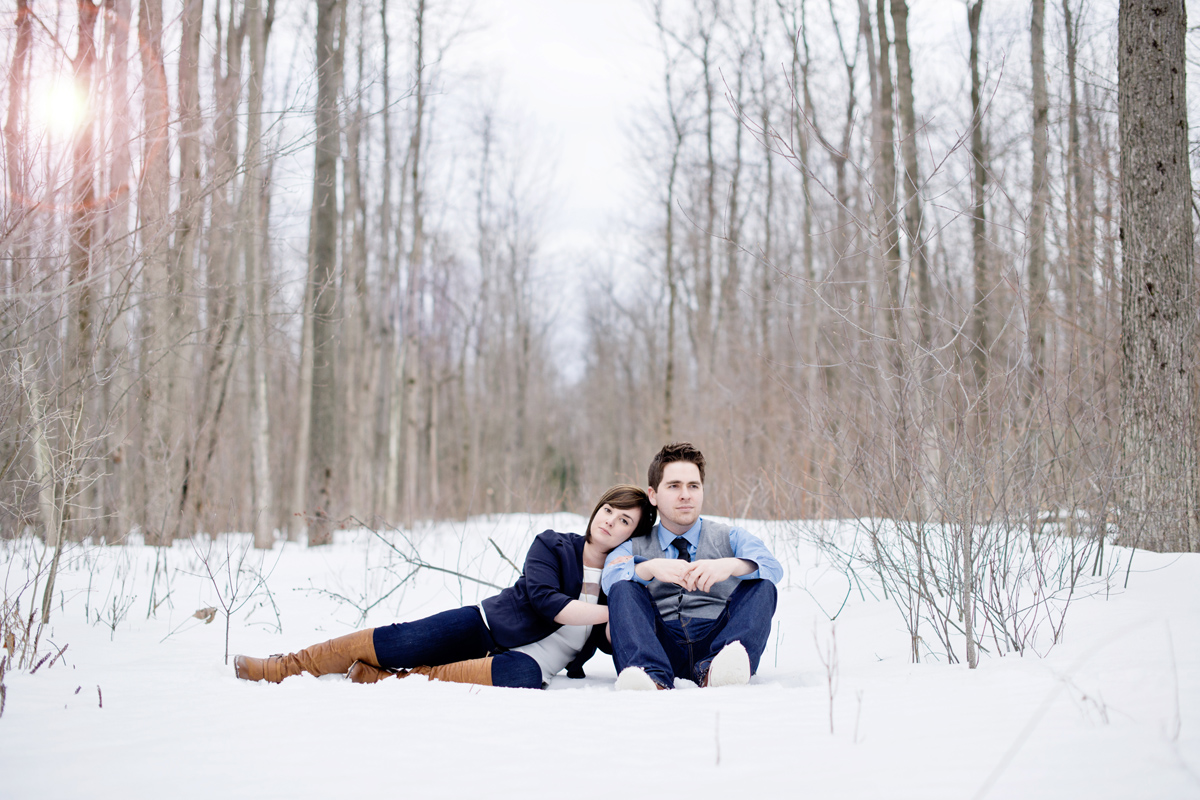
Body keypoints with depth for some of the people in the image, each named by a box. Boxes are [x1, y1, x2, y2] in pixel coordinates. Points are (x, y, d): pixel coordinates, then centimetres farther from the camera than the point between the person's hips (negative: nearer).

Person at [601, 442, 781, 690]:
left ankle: (715, 669, -47)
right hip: (661, 649, 0)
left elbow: (772, 568, -4)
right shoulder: (635, 547, 20)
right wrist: (651, 568, -27)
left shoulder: (730, 538, 19)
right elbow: (609, 579, -5)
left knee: (762, 584, -20)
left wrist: (730, 565, -27)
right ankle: (653, 676, -45)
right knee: (623, 587, -19)